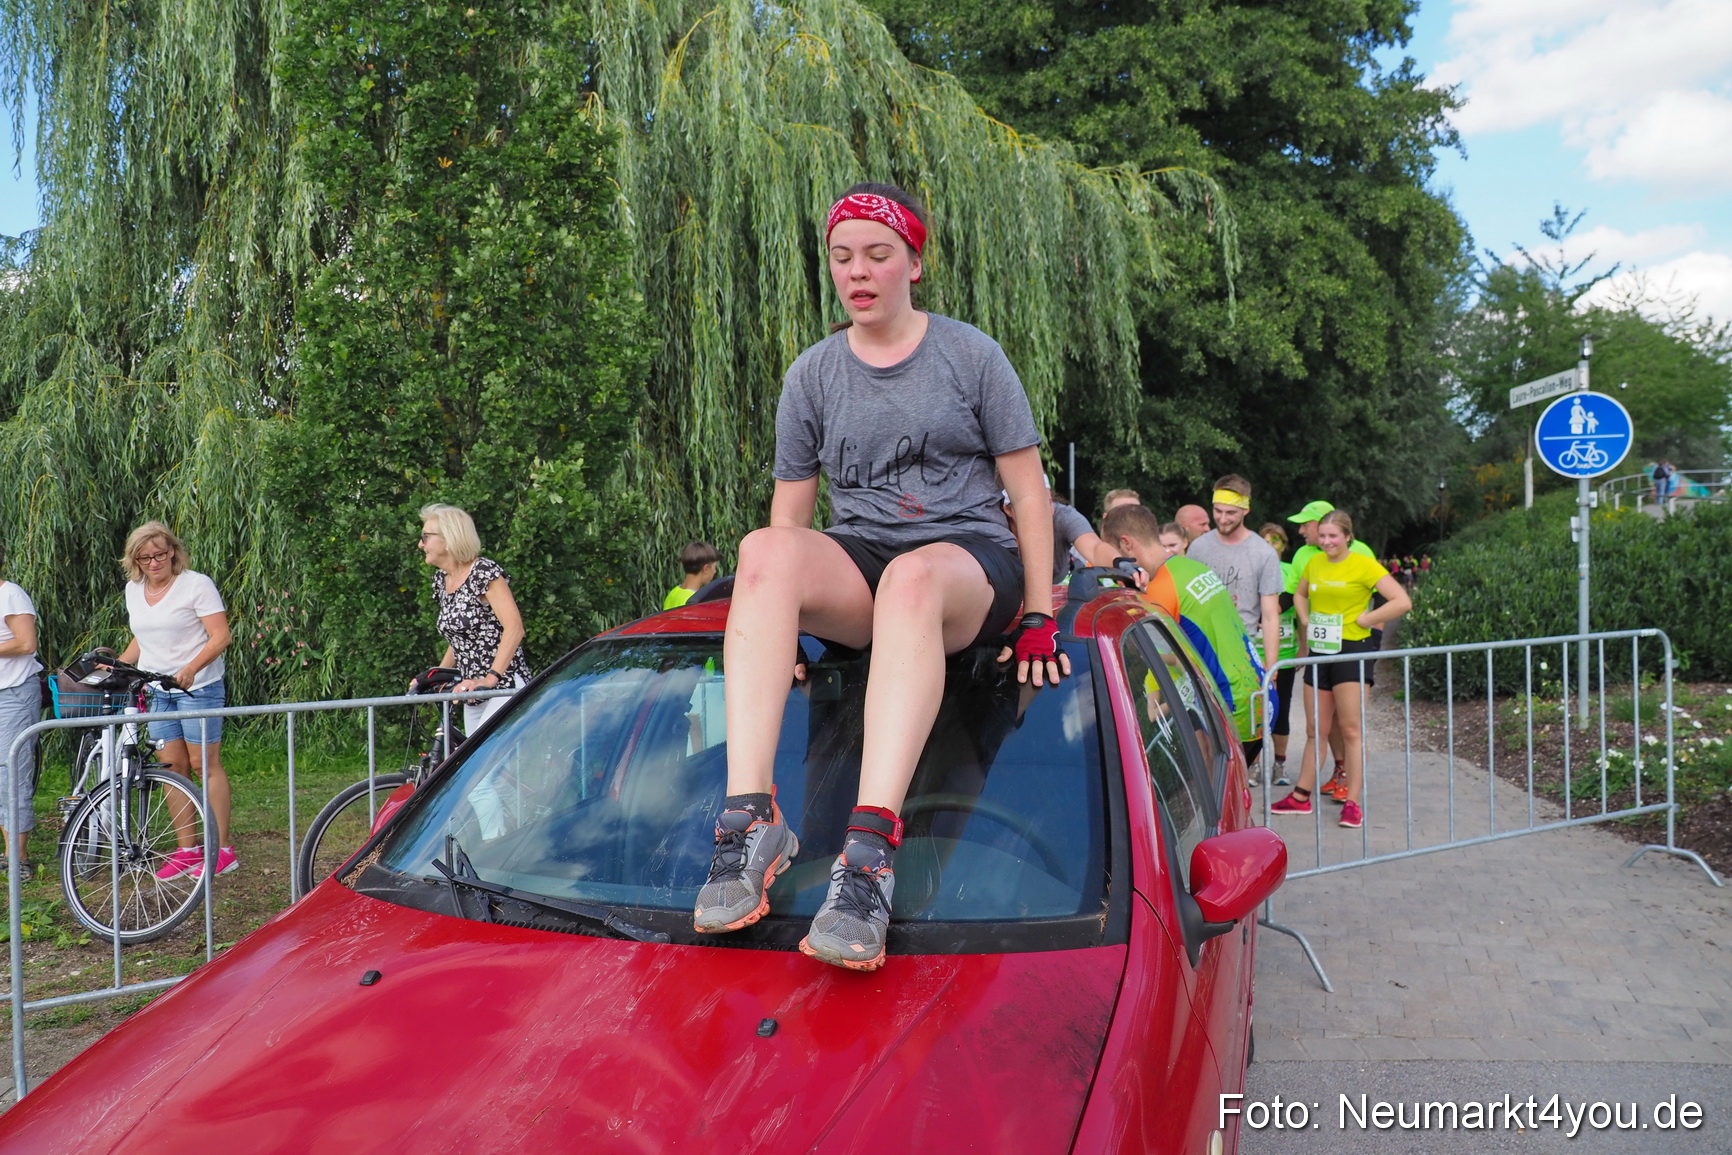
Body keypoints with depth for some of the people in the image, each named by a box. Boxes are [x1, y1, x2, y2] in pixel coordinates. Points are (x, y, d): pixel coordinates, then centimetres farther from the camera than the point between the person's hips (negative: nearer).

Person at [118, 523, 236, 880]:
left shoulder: (197, 584, -8)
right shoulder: (133, 589, 12)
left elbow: (221, 636, -14)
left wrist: (190, 669, -27)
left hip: (199, 687, -6)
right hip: (155, 691, 6)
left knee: (204, 764, -5)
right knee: (172, 767, 5)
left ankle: (223, 849, 1)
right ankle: (186, 849, 12)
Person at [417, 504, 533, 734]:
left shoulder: (484, 571, -11)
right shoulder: (441, 579, 13)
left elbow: (514, 628, -20)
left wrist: (490, 678, -27)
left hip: (504, 687, -8)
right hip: (473, 693, 8)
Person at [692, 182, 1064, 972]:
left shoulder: (971, 355, 6)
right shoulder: (812, 374, 14)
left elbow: (1028, 491, 4)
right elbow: (791, 511, 15)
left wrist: (1038, 618, -2)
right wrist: (784, 613, 4)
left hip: (971, 558, -2)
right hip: (856, 561, 3)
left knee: (914, 576, -40)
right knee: (763, 550, -32)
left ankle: (870, 849, -52)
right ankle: (750, 815, -41)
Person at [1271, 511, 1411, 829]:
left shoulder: (1363, 565, -8)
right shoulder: (1314, 563, 9)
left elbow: (1402, 602, -14)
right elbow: (1300, 594, 28)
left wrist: (1363, 620, -13)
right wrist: (1305, 622, 11)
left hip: (1352, 650, -6)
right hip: (1319, 651, 6)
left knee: (1350, 730, -4)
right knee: (1317, 730, 13)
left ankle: (1352, 803, 1)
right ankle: (1301, 797, 18)